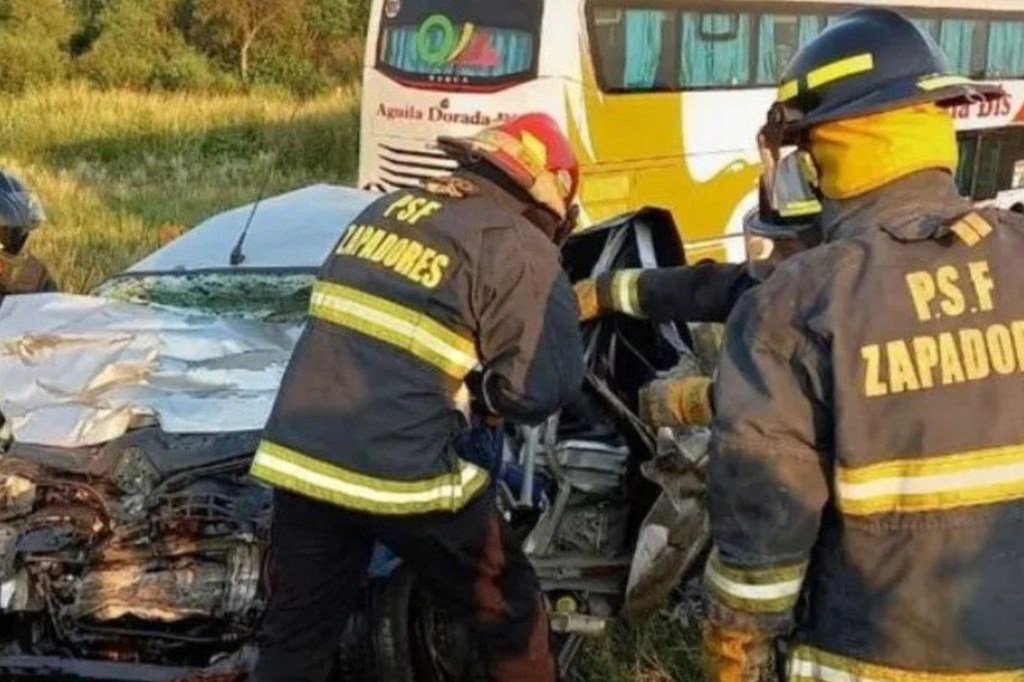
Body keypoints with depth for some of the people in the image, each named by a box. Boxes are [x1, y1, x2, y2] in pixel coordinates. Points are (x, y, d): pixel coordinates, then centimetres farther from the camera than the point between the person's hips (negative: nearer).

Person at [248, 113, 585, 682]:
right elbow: (544, 386, -12)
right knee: (509, 614, 15)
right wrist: (477, 382, 7)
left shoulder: (385, 209, 18)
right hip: (401, 472, -6)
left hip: (298, 455, 6)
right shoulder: (520, 248, -3)